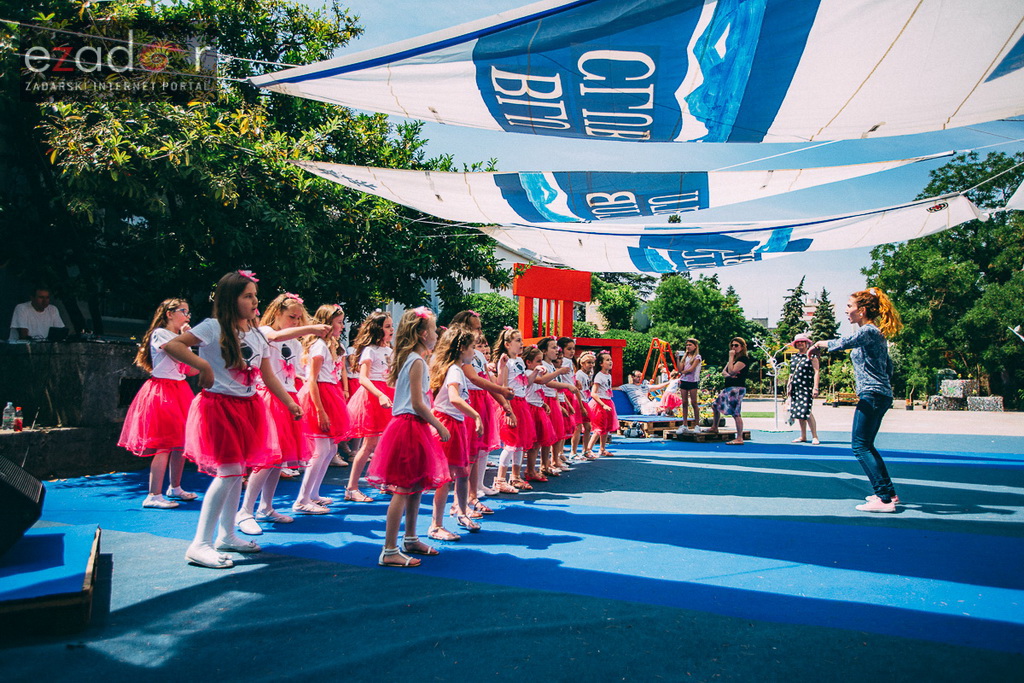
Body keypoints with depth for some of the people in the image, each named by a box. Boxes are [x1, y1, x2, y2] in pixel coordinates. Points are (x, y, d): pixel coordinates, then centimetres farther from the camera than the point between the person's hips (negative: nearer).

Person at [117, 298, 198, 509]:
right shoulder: (160, 334, -7)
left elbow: (191, 370, 14)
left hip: (180, 390, 9)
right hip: (163, 391, -9)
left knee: (180, 442, 9)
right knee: (164, 444, -12)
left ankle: (175, 488, 23)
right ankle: (154, 496, -11)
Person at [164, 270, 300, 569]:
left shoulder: (257, 336, 11)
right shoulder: (213, 327, -10)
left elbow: (269, 377, 15)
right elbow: (171, 345, -19)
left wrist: (290, 402, 11)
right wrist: (203, 366, -20)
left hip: (247, 407, 8)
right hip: (219, 406, -7)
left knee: (237, 471, 12)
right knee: (229, 471, -14)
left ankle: (227, 536, 25)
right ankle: (200, 544, -7)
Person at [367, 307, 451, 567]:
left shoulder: (404, 358, 14)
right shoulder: (417, 361, -15)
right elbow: (418, 404, -18)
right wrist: (439, 427, -11)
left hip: (406, 425, 10)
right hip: (411, 427, -10)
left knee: (416, 487, 18)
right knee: (403, 489, -6)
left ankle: (410, 540, 30)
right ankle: (389, 551, -1)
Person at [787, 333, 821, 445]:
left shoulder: (811, 356, -2)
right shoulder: (794, 357, 17)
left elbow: (816, 372, -7)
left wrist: (815, 388, -15)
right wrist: (788, 386, 16)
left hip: (806, 388, -6)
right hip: (795, 388, 6)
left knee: (806, 412, -14)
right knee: (798, 412, 6)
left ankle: (814, 436, -5)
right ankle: (803, 436, 14)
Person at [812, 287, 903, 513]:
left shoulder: (868, 331, -12)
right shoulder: (875, 333, 17)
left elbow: (844, 343, -30)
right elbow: (888, 366, 23)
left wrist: (820, 344, -14)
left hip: (872, 395, -10)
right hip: (880, 395, 10)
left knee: (861, 447, -9)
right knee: (866, 446, 16)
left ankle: (884, 498, -11)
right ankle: (889, 493, 21)